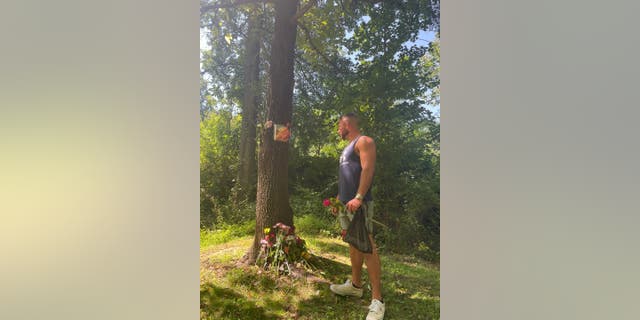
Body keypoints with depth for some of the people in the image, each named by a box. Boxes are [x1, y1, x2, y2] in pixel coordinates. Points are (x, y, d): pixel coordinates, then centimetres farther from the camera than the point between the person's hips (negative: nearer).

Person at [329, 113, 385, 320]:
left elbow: (368, 169, -19)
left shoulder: (364, 141, -6)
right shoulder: (348, 148, 23)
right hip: (345, 203, 10)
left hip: (359, 203, -10)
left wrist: (358, 197, -27)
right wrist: (338, 199, 22)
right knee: (353, 244, 15)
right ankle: (355, 285, 26)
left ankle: (377, 300, -7)